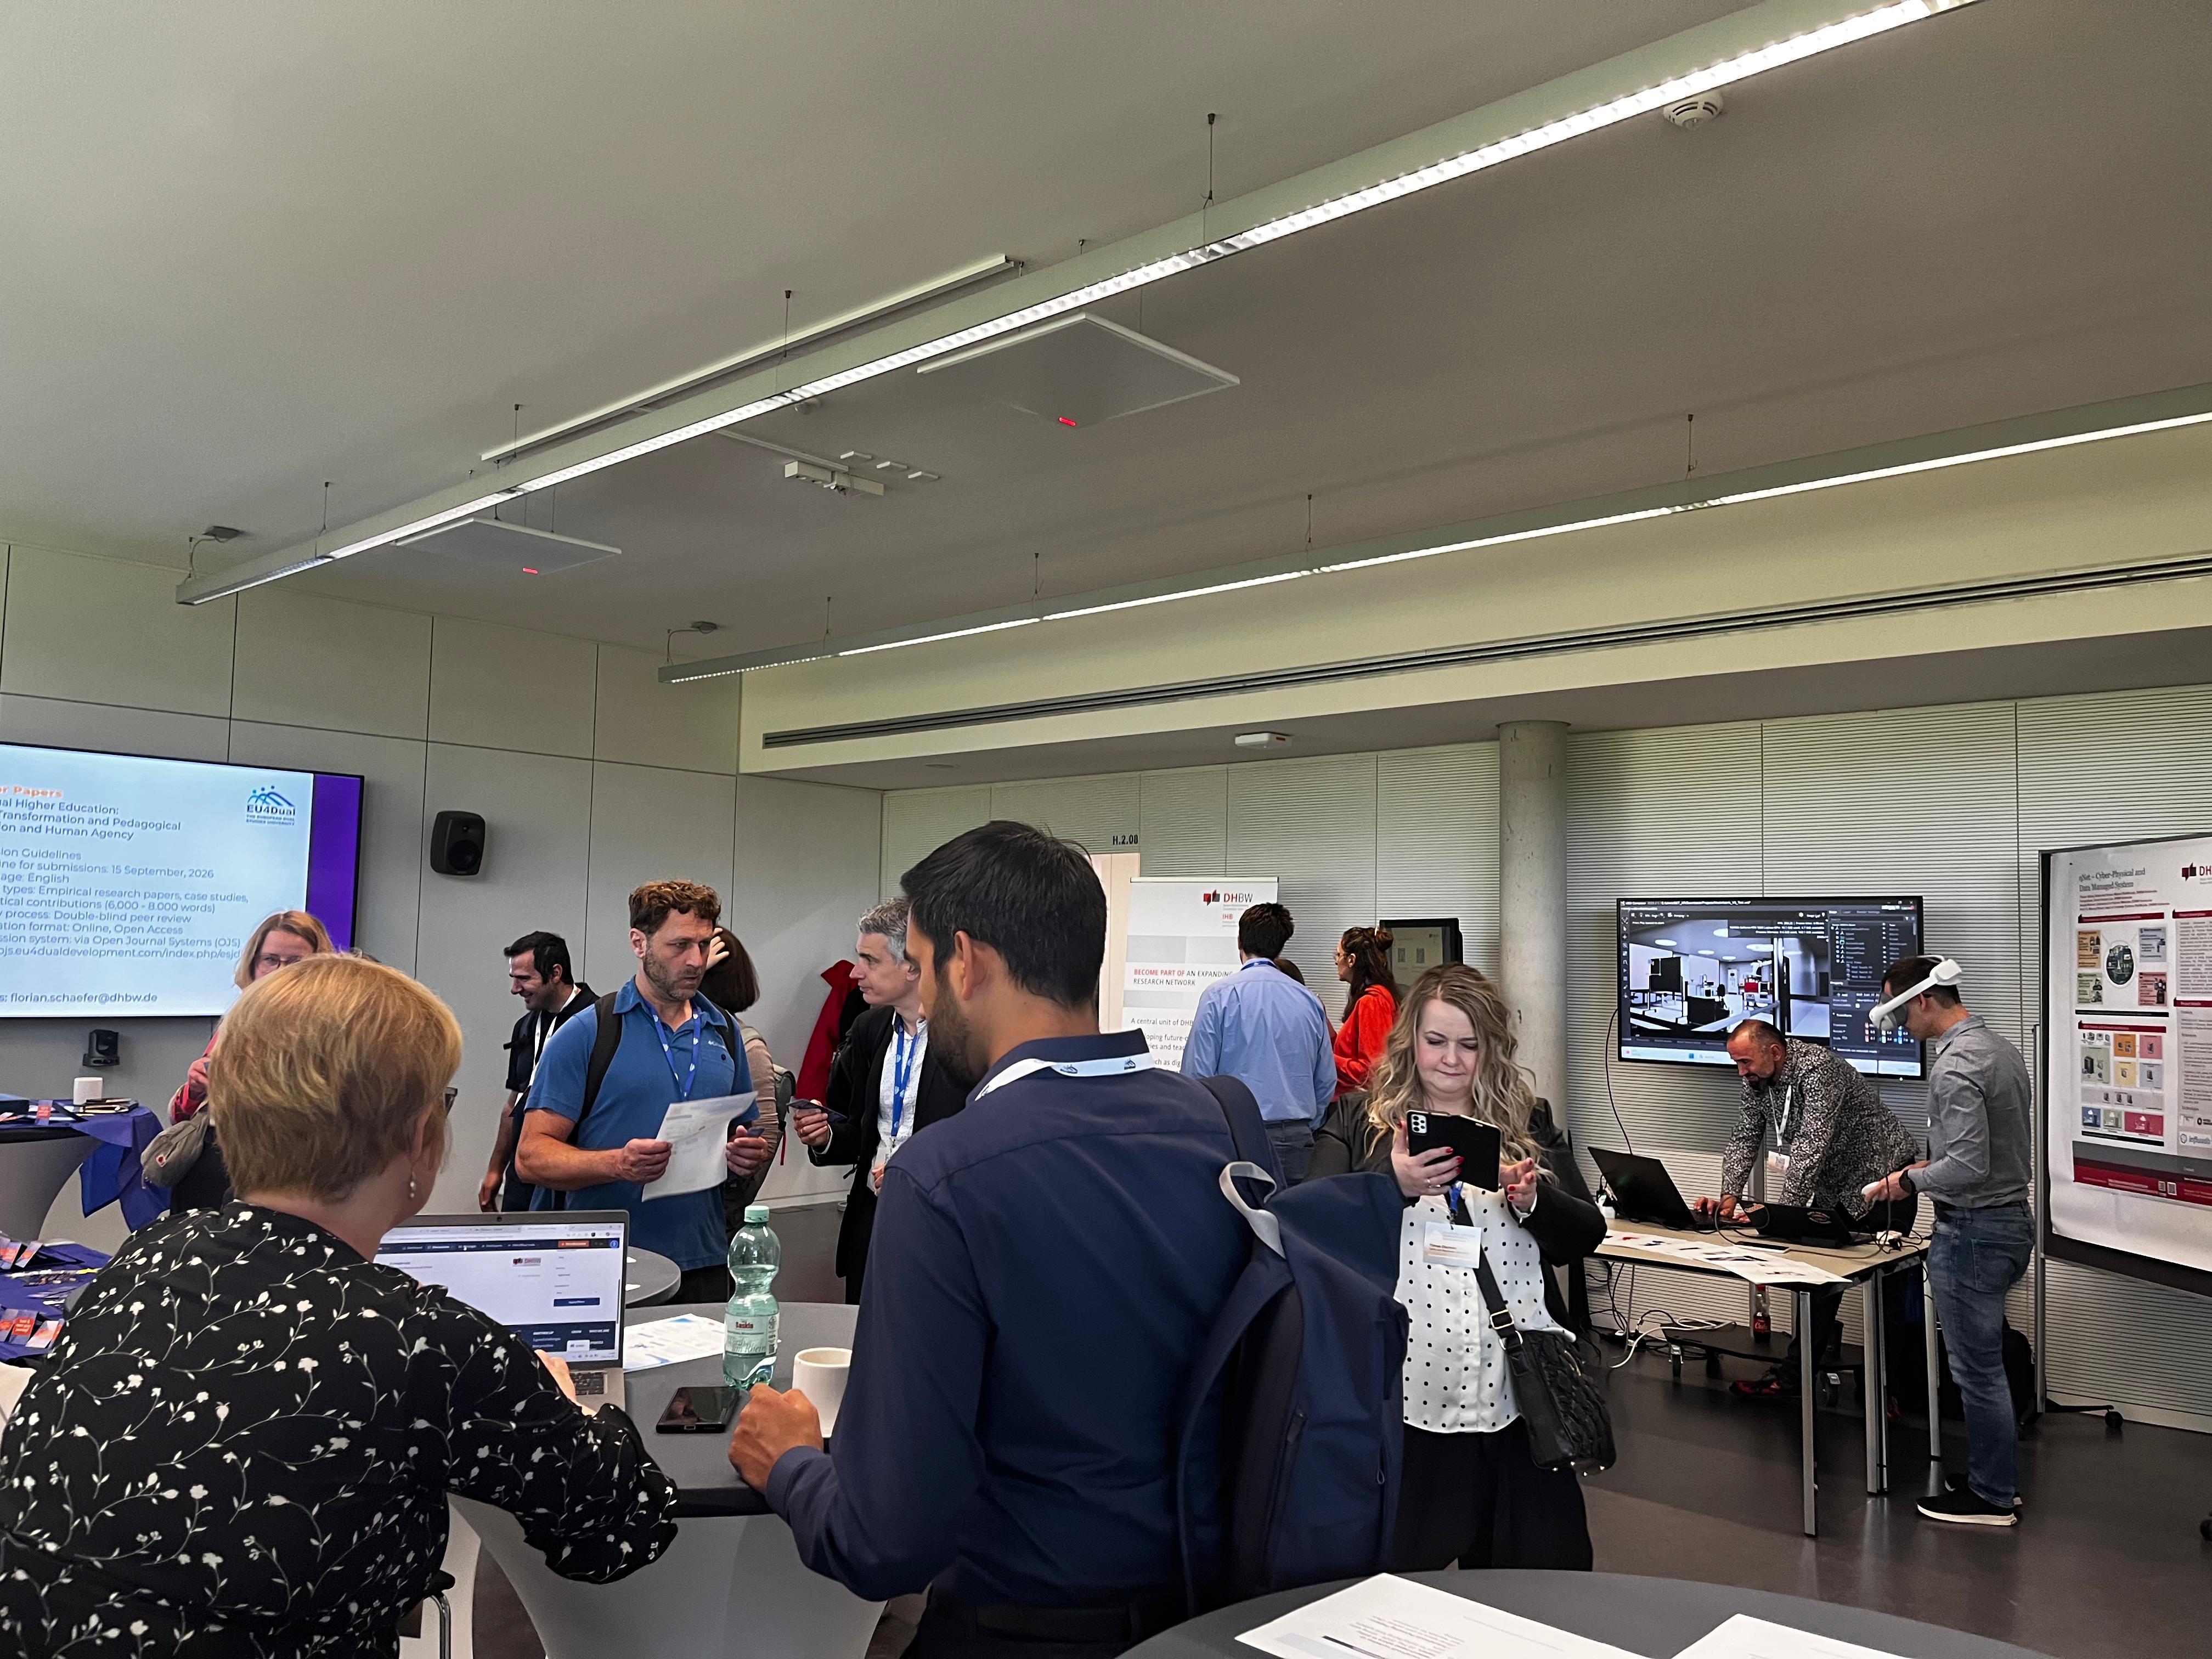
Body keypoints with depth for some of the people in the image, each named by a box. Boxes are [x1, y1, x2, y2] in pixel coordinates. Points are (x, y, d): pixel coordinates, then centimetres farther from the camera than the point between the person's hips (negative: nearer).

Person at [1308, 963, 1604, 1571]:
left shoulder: (1531, 1122, 11)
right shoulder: (1357, 1121, 4)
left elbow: (1585, 1237, 8)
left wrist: (1534, 1199, -11)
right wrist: (1392, 1184, -21)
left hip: (1515, 1390, 2)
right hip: (1401, 1388, -2)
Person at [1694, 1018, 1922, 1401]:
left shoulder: (1818, 1069, -29)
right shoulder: (1758, 1080, -2)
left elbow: (1812, 1147, -35)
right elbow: (1745, 1138, -1)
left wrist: (1782, 1210, -39)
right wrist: (1729, 1197, -15)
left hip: (1882, 1178, -8)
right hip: (1834, 1187, 8)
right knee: (1820, 1281, 7)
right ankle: (1795, 1375, 10)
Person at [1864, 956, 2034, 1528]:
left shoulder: (1954, 1066, -22)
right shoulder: (2001, 1048, 9)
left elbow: (1968, 1167, -26)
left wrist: (1911, 1182, -11)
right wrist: (1934, 1165, 14)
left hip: (1973, 1232, -10)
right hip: (2012, 1218, 10)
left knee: (1977, 1368, 2)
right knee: (1985, 1360, 20)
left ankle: (1993, 1498, 14)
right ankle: (1998, 1476, 30)